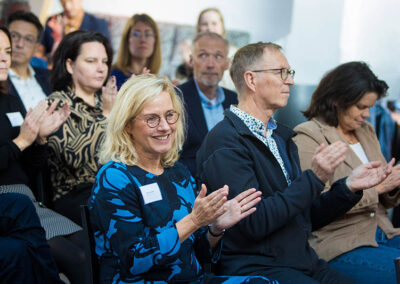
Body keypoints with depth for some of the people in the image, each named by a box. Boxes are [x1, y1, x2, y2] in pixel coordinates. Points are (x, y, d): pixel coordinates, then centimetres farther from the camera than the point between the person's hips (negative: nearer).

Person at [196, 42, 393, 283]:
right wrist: (314, 178, -19)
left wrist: (349, 187, 3)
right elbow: (253, 223, -20)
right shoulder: (225, 141, -12)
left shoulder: (281, 136, 15)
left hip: (304, 263, 8)